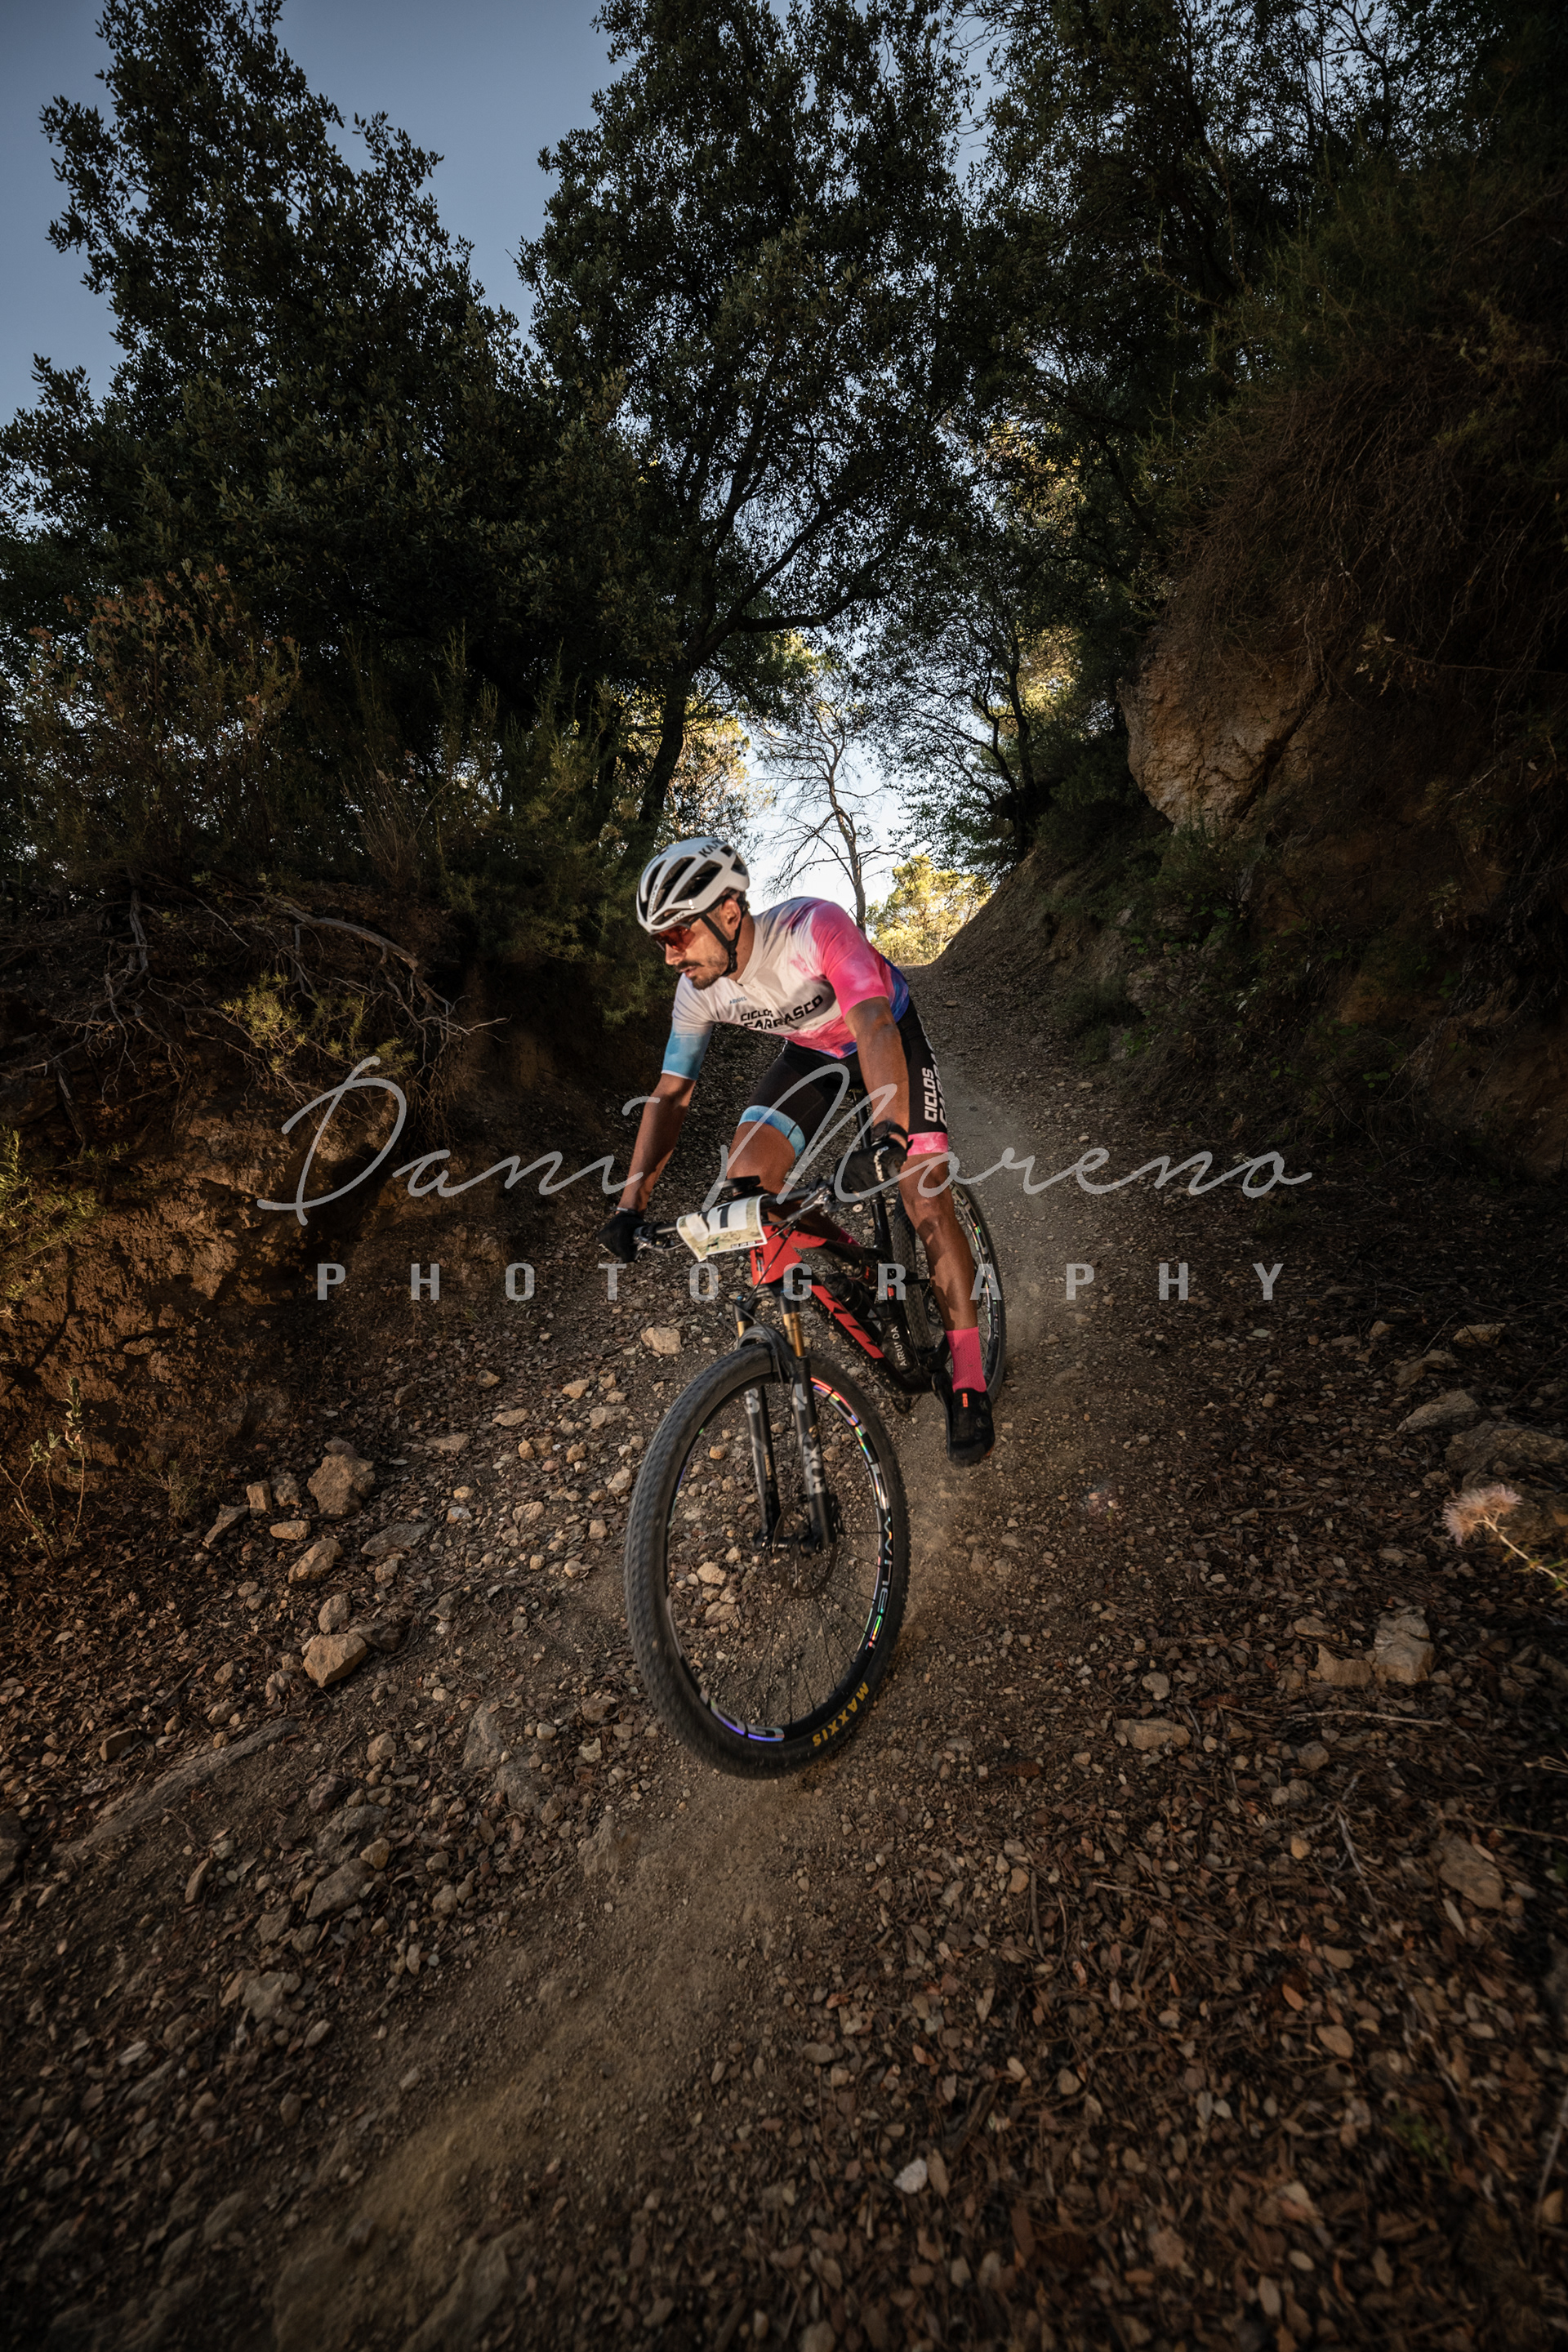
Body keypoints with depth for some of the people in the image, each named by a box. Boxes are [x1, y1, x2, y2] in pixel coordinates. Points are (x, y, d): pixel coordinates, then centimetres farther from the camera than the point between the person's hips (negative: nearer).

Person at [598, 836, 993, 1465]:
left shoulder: (815, 927, -36)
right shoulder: (698, 990, -19)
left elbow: (874, 1027, -47)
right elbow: (670, 1094, -11)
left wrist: (886, 1133, -64)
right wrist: (631, 1205, -19)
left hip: (888, 1036, -5)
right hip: (812, 1050, 5)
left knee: (926, 1202, -18)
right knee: (745, 1183, -16)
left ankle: (967, 1380, -4)